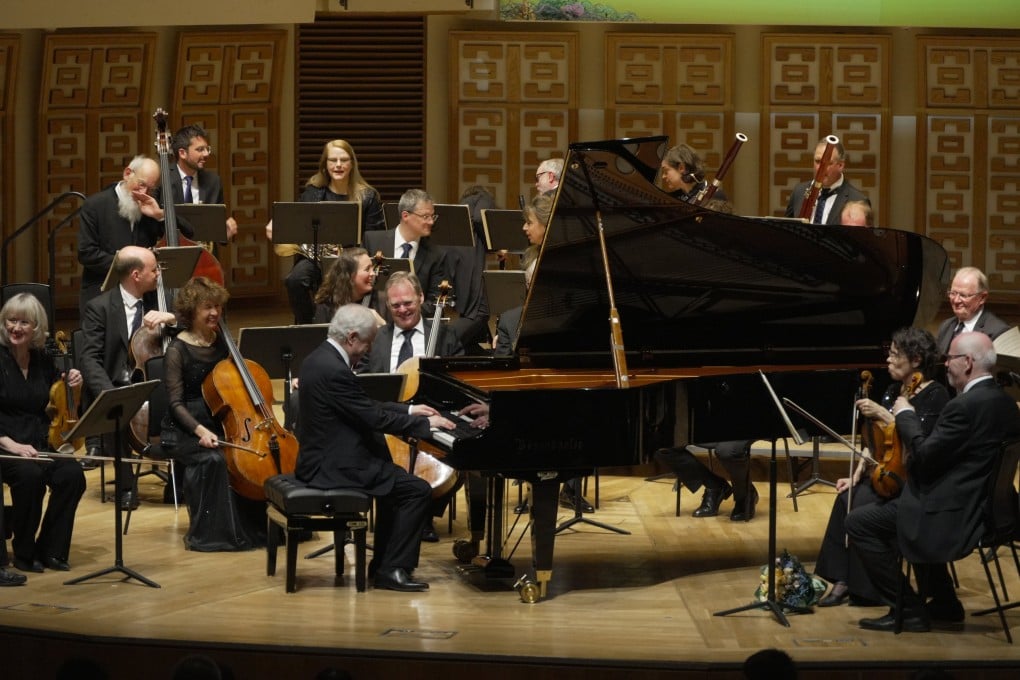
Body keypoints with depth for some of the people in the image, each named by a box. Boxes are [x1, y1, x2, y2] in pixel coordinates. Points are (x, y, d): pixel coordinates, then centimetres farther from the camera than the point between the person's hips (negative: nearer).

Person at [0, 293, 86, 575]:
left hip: (39, 443, 5)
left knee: (72, 474, -23)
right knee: (30, 475, -34)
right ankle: (24, 552, -13)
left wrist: (71, 384, 1)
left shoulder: (43, 361, 8)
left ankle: (50, 549, -7)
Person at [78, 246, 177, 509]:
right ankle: (126, 486, -19)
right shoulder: (100, 307, -5)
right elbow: (89, 359, -13)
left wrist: (172, 317, -17)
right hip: (116, 388, -4)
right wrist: (110, 395, -30)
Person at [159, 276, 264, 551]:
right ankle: (205, 533, -22)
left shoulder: (221, 341, 9)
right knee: (212, 460, -34)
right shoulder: (177, 350, -8)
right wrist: (200, 430, -28)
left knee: (252, 451, -23)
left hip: (219, 424, 5)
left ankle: (254, 526, -9)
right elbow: (175, 403, -12)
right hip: (184, 430, -5)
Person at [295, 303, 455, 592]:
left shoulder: (321, 357, 9)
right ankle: (392, 570, -4)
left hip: (321, 458, 11)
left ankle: (383, 563, 27)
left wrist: (409, 410, 18)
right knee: (418, 490, -9)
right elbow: (375, 418, -21)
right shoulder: (334, 370, -23)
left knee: (396, 480, 27)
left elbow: (366, 406, 19)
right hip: (336, 467, -11)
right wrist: (425, 424, -10)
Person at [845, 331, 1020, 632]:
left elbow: (924, 455, -21)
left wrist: (905, 415, -7)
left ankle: (908, 611, 1)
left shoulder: (965, 406, -23)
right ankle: (944, 604, 34)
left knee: (858, 522, -3)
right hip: (981, 504, 10)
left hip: (952, 515, -10)